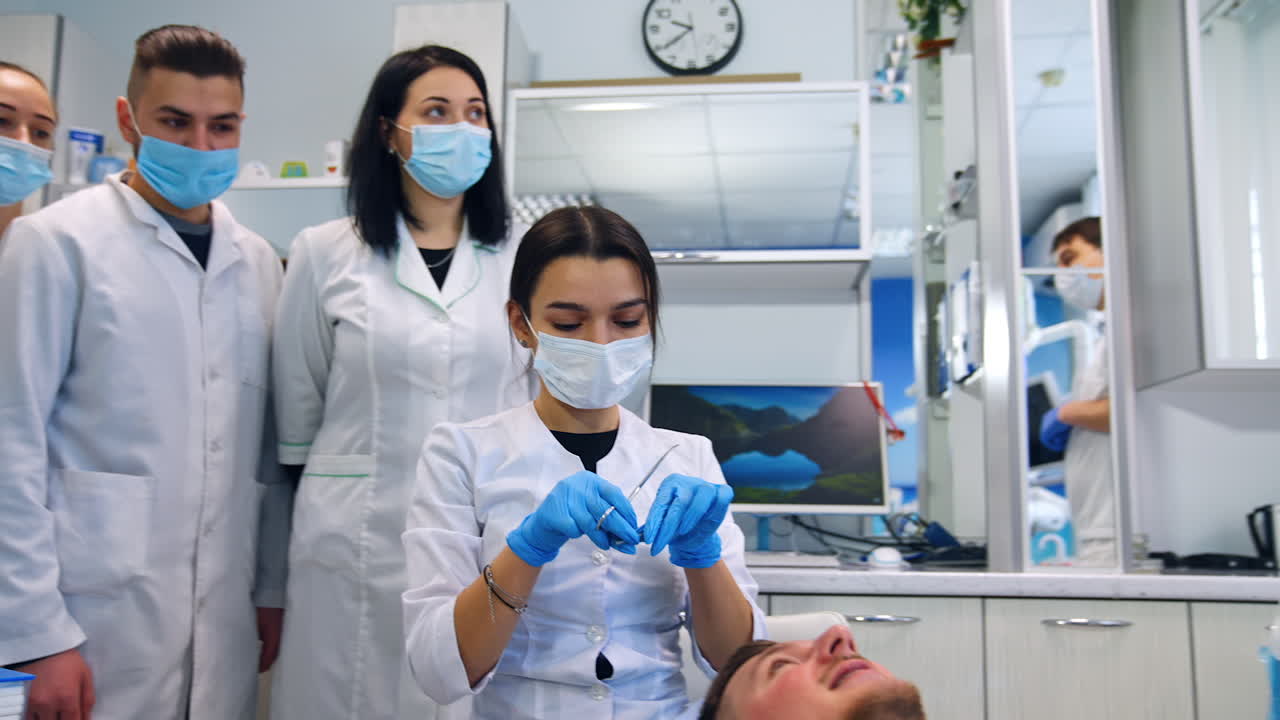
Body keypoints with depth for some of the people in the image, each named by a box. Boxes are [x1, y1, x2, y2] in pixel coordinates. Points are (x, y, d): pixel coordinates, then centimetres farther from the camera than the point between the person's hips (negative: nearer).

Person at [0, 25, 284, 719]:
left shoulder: (257, 262, 8)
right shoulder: (56, 241, -6)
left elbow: (268, 448, 10)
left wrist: (275, 590, 8)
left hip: (228, 615, 4)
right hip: (98, 610, -4)